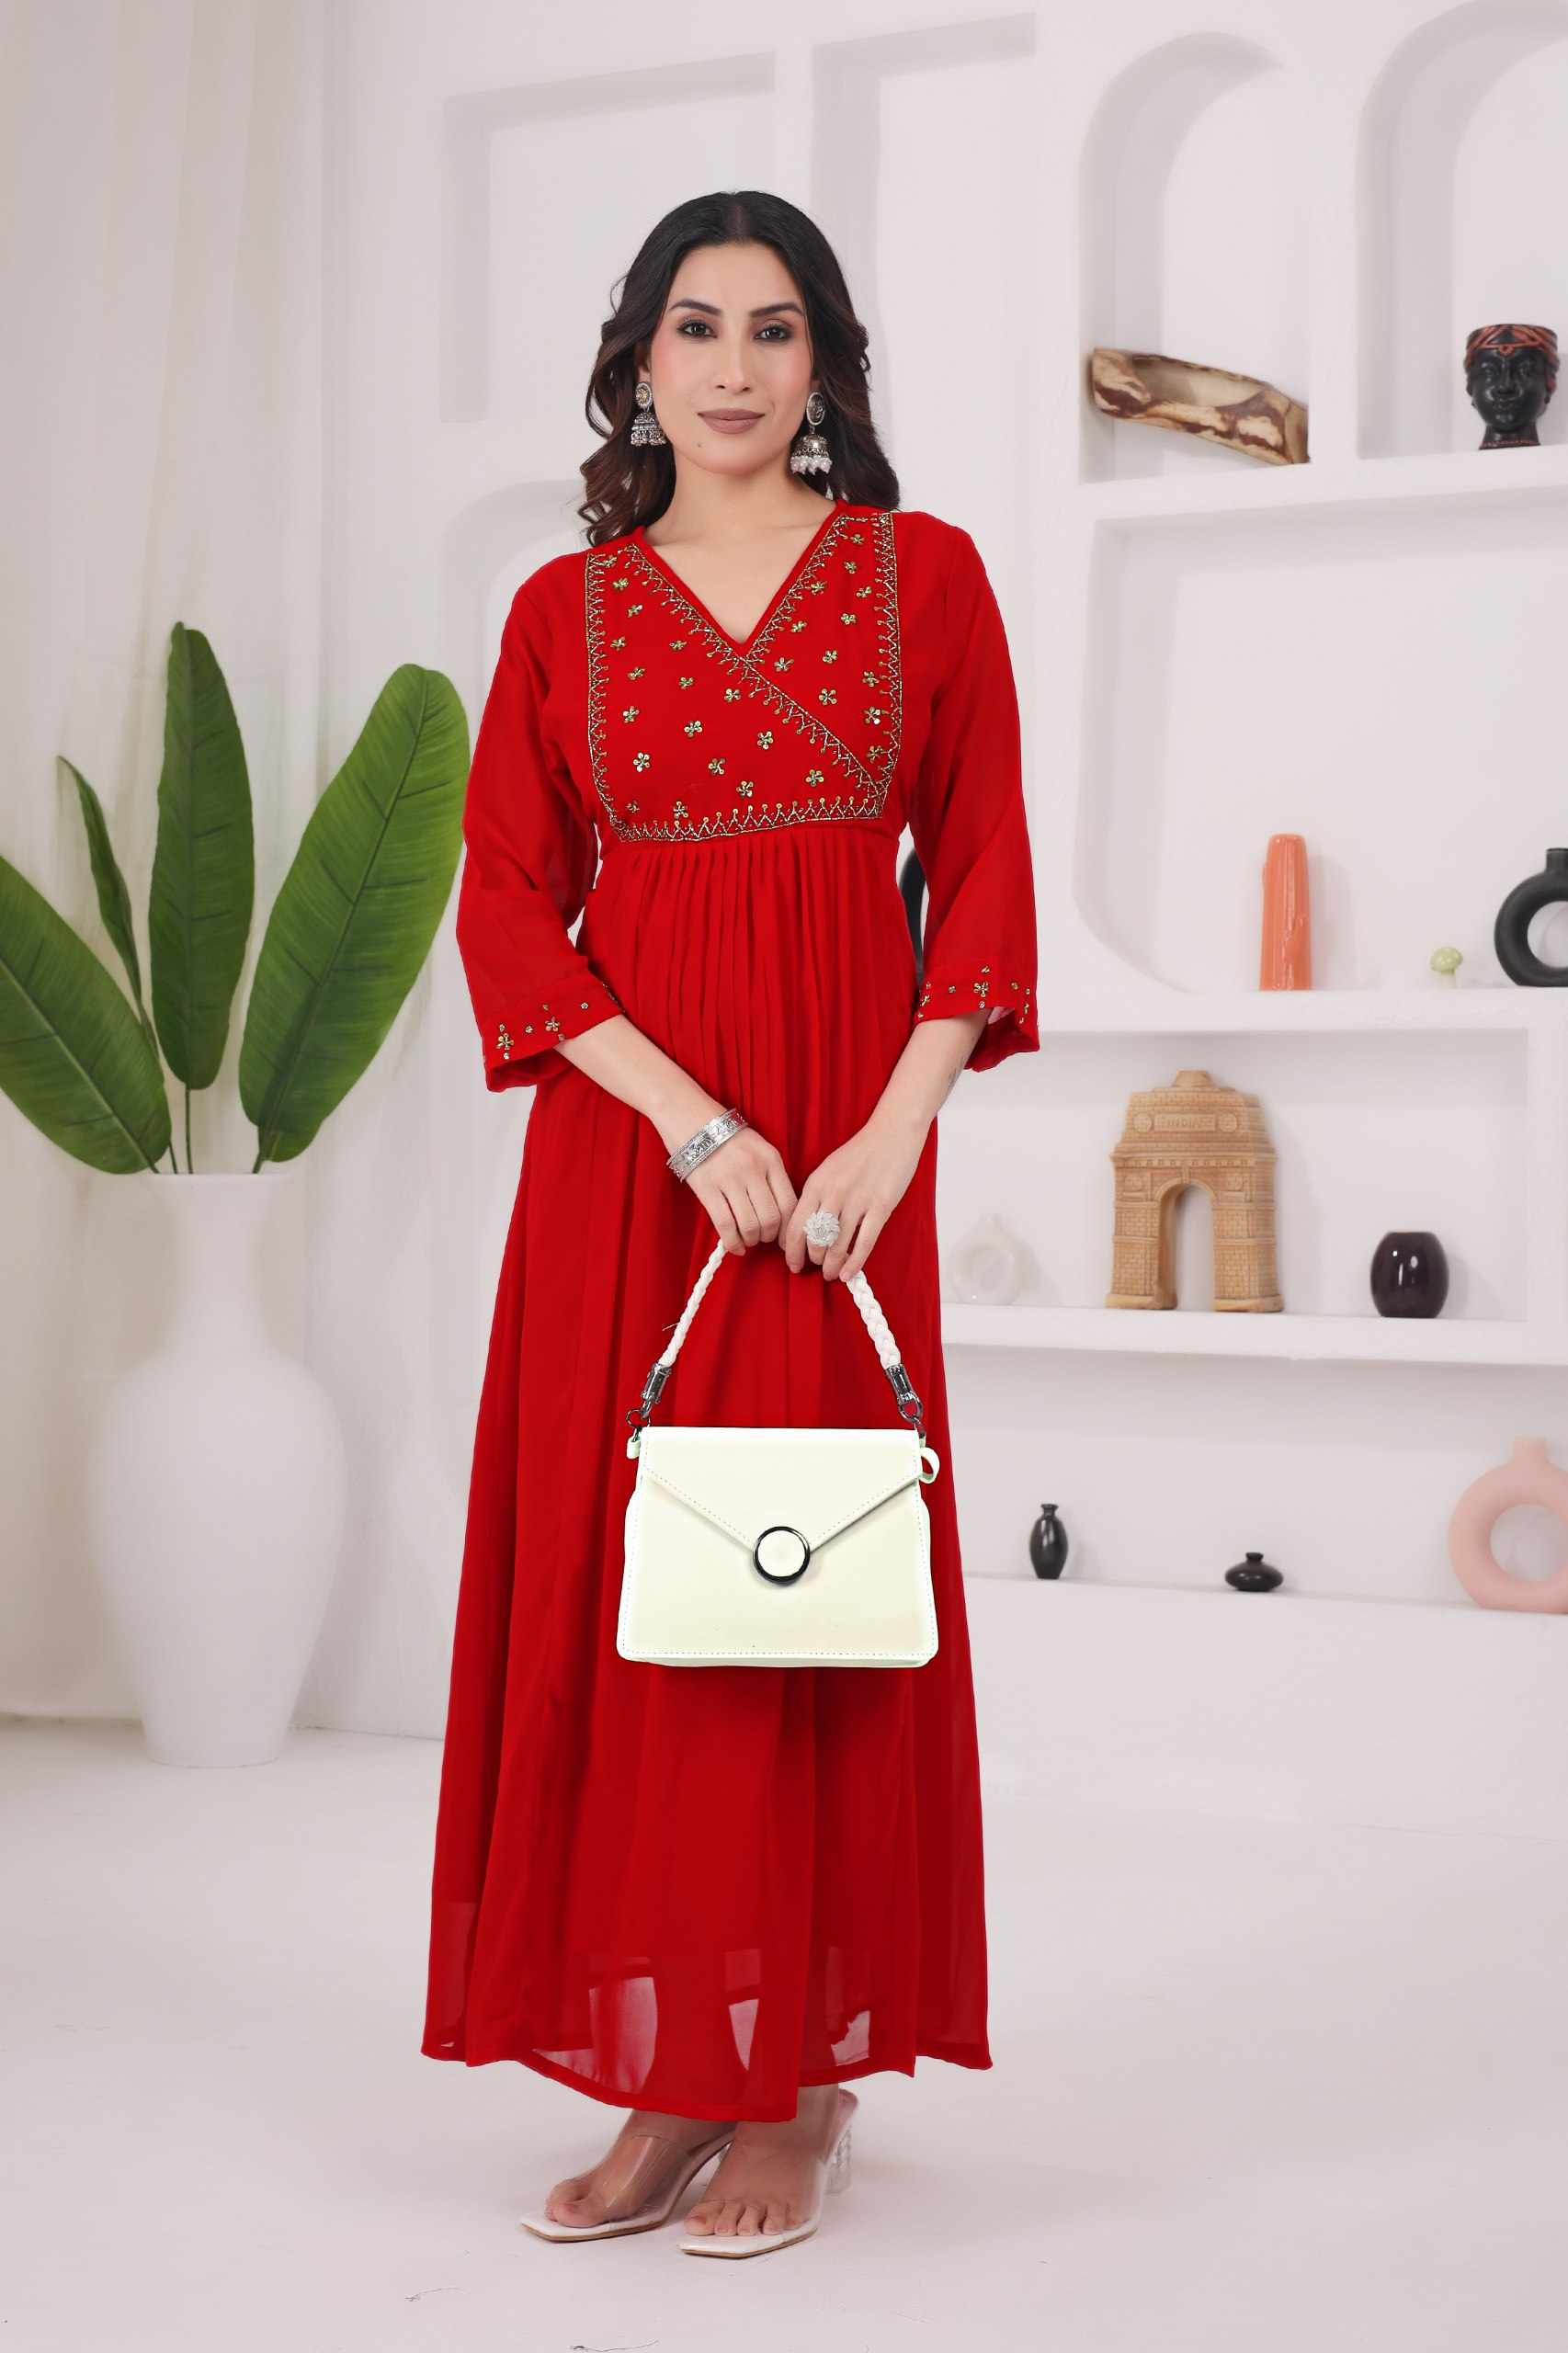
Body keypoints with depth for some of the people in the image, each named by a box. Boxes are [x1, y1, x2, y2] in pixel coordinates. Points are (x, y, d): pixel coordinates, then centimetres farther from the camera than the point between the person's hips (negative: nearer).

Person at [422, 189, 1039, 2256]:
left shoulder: (921, 573, 8)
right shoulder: (565, 609, 10)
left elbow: (984, 868, 3)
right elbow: (505, 901, 2)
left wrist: (895, 1132, -10)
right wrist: (689, 1117, -12)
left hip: (844, 1142, -1)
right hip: (621, 1143, 2)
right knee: (613, 1575, 1)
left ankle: (802, 2068, 13)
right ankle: (671, 2070, 13)